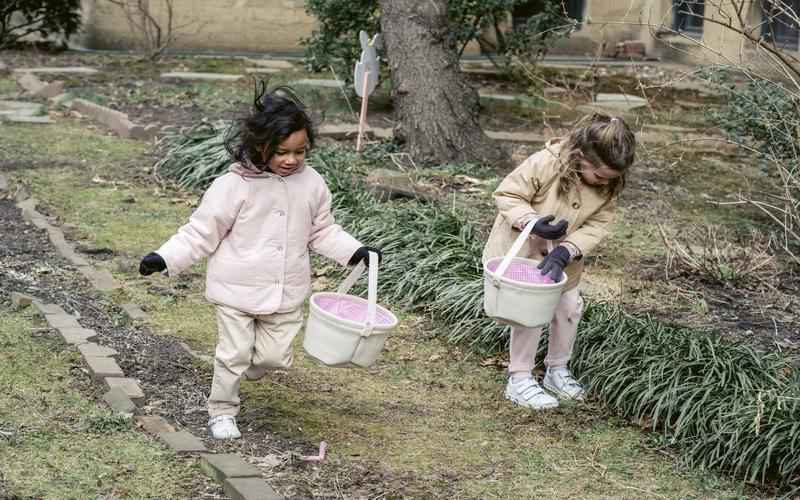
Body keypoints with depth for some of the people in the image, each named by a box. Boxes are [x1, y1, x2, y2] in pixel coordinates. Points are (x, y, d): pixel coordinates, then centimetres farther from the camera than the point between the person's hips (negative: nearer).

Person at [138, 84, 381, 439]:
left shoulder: (311, 184, -2)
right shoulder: (233, 185, -15)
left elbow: (322, 231, 12)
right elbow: (202, 231, -10)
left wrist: (355, 251, 0)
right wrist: (164, 258, -18)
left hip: (286, 292, 4)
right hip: (237, 290, -3)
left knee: (275, 356, 7)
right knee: (234, 353, 3)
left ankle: (250, 365, 42)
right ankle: (222, 412, 25)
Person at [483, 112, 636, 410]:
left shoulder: (608, 187, -15)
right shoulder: (545, 164, -31)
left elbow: (596, 226, -14)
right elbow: (506, 195, -23)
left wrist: (565, 253, -28)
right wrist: (533, 223, -37)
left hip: (561, 258, 6)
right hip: (521, 249, -6)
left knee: (569, 308, 11)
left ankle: (558, 370, 31)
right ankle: (519, 380, 3)